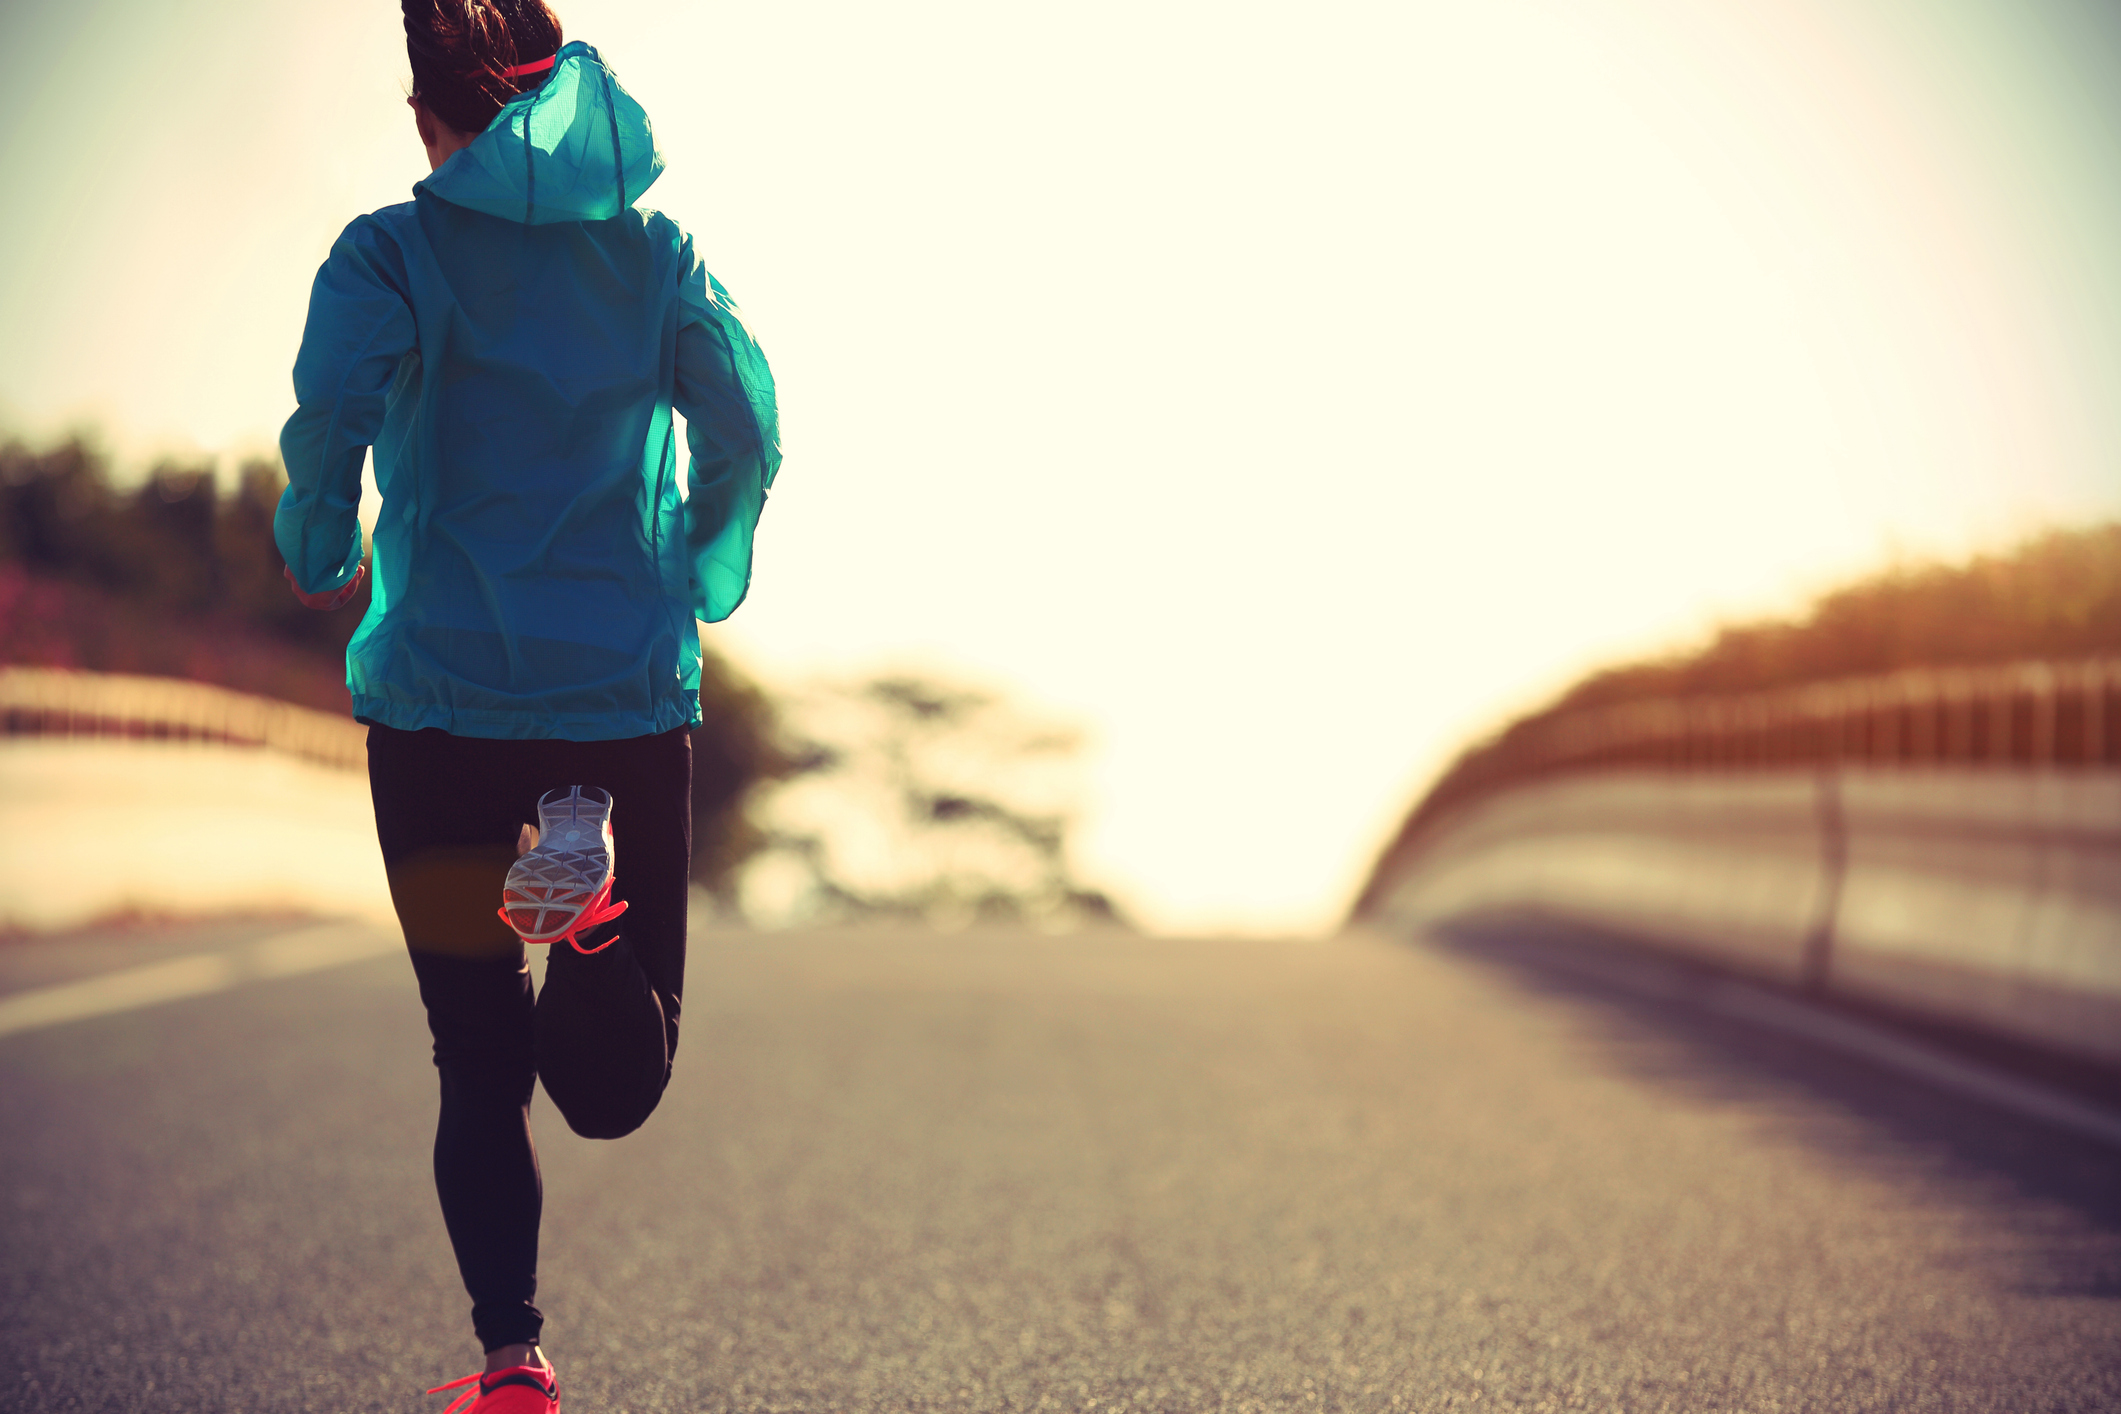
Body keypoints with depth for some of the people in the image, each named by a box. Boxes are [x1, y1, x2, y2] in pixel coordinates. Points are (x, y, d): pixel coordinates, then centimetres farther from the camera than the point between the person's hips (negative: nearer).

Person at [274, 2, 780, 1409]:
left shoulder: (392, 252, 0)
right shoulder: (654, 248, 7)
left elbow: (334, 407, -17)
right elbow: (746, 434, -2)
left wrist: (319, 555, 2)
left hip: (441, 697, -1)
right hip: (634, 694, 1)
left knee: (479, 1065, 11)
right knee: (615, 1082, 8)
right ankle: (597, 915, -25)